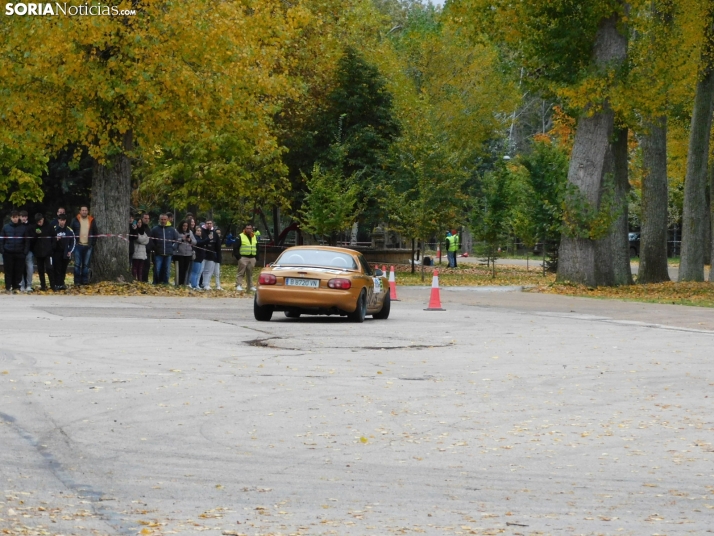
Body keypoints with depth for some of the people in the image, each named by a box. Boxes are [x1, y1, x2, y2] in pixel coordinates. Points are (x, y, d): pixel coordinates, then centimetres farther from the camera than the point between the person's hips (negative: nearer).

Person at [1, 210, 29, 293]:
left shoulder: (23, 228, 3)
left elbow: (27, 241, 3)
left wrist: (25, 252, -6)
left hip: (19, 253, 0)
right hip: (8, 253, 0)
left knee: (19, 271, 2)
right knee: (8, 271, 1)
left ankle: (16, 287, 9)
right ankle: (8, 287, 6)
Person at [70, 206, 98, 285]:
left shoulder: (92, 221, 7)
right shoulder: (75, 220, 2)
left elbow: (95, 233, 13)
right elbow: (71, 231, 5)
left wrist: (93, 243, 4)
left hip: (88, 246, 2)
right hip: (78, 245, -2)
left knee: (86, 264, 5)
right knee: (77, 264, -2)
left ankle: (85, 280, 10)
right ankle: (77, 281, 1)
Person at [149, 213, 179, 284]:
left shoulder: (172, 230, 8)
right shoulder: (155, 229, 4)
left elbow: (176, 240, 15)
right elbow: (151, 241, 7)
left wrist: (173, 248, 3)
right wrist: (154, 248, -4)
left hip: (168, 254, 2)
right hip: (158, 254, -2)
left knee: (167, 270, 5)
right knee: (157, 270, -6)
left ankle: (165, 283, 12)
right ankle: (156, 284, 2)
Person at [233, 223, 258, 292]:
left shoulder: (254, 237, 16)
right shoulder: (240, 237, -2)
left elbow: (257, 248, 24)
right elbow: (235, 247, -5)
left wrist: (256, 256, 11)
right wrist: (238, 257, -12)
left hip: (252, 258, 5)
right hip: (243, 258, -5)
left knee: (250, 273, 11)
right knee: (241, 273, -7)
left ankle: (250, 286, 17)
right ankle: (238, 285, -8)